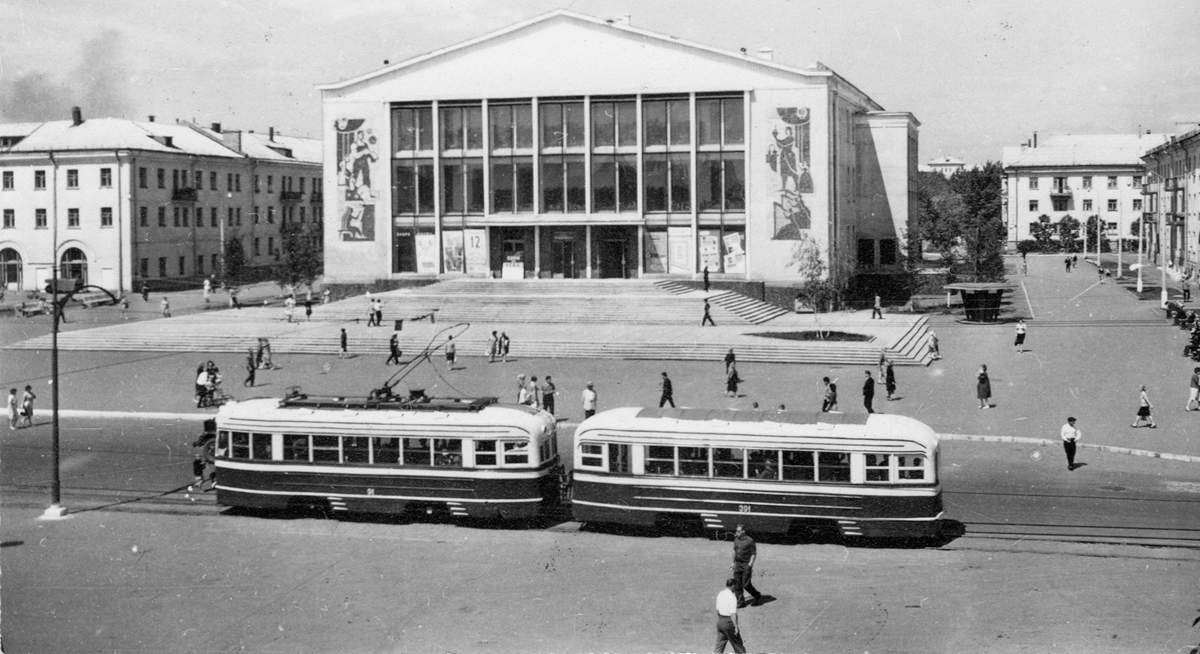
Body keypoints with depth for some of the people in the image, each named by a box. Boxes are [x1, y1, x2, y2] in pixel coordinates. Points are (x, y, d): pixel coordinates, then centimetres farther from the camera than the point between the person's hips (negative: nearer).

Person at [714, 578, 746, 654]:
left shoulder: (720, 594, 4)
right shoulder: (732, 598, -19)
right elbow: (733, 614, -21)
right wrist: (736, 627, -17)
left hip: (720, 621, 7)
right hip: (729, 622, -7)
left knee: (720, 644, 9)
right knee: (737, 644, 10)